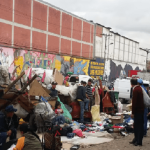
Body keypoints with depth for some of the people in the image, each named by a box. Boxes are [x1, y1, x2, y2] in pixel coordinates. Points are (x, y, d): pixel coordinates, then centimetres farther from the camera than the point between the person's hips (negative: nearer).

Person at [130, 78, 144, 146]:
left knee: (139, 125, -4)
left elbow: (134, 102, -20)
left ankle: (139, 141, 1)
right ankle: (136, 139, 22)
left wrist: (133, 112, -16)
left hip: (138, 110, -9)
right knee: (136, 125, 15)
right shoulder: (139, 88, 10)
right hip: (140, 109, 9)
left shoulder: (135, 90, -18)